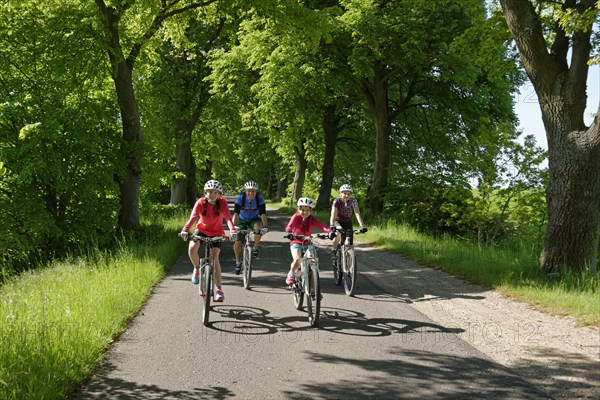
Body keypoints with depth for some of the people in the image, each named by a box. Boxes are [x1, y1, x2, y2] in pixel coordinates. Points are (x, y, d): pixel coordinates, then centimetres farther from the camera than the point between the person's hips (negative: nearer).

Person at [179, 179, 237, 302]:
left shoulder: (222, 203, -18)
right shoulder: (200, 203, -19)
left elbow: (227, 217, -31)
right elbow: (193, 217, -31)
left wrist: (232, 231, -50)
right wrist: (185, 230, -49)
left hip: (216, 232, 0)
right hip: (202, 229, 0)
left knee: (214, 257, -14)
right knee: (192, 248, -28)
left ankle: (219, 289, -4)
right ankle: (197, 269, 3)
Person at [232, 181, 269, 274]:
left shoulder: (260, 199, -23)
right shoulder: (240, 198, -26)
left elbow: (263, 213, -31)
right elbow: (235, 213, -34)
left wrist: (265, 226, -46)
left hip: (254, 220, 0)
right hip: (242, 220, 0)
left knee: (258, 227, -35)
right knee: (237, 242, -11)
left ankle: (255, 247, -13)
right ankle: (238, 262, 12)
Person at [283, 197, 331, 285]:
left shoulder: (312, 219, -7)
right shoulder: (296, 217, -12)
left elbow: (321, 225, -24)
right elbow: (289, 226, -29)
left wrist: (330, 231, -43)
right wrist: (289, 233, -52)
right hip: (296, 242, -3)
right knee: (297, 259, -29)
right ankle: (291, 275, -2)